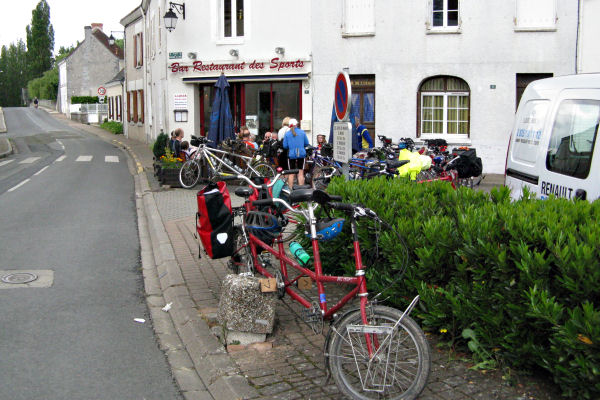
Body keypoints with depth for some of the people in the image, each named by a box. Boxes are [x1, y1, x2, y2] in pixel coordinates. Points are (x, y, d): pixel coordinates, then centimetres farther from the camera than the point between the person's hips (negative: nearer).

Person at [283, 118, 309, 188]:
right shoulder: (302, 132, 2)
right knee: (300, 173, 4)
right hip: (301, 154, 1)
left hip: (291, 154, -1)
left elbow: (285, 146, -1)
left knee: (291, 174, 6)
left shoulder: (287, 133, -2)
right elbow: (307, 143, 6)